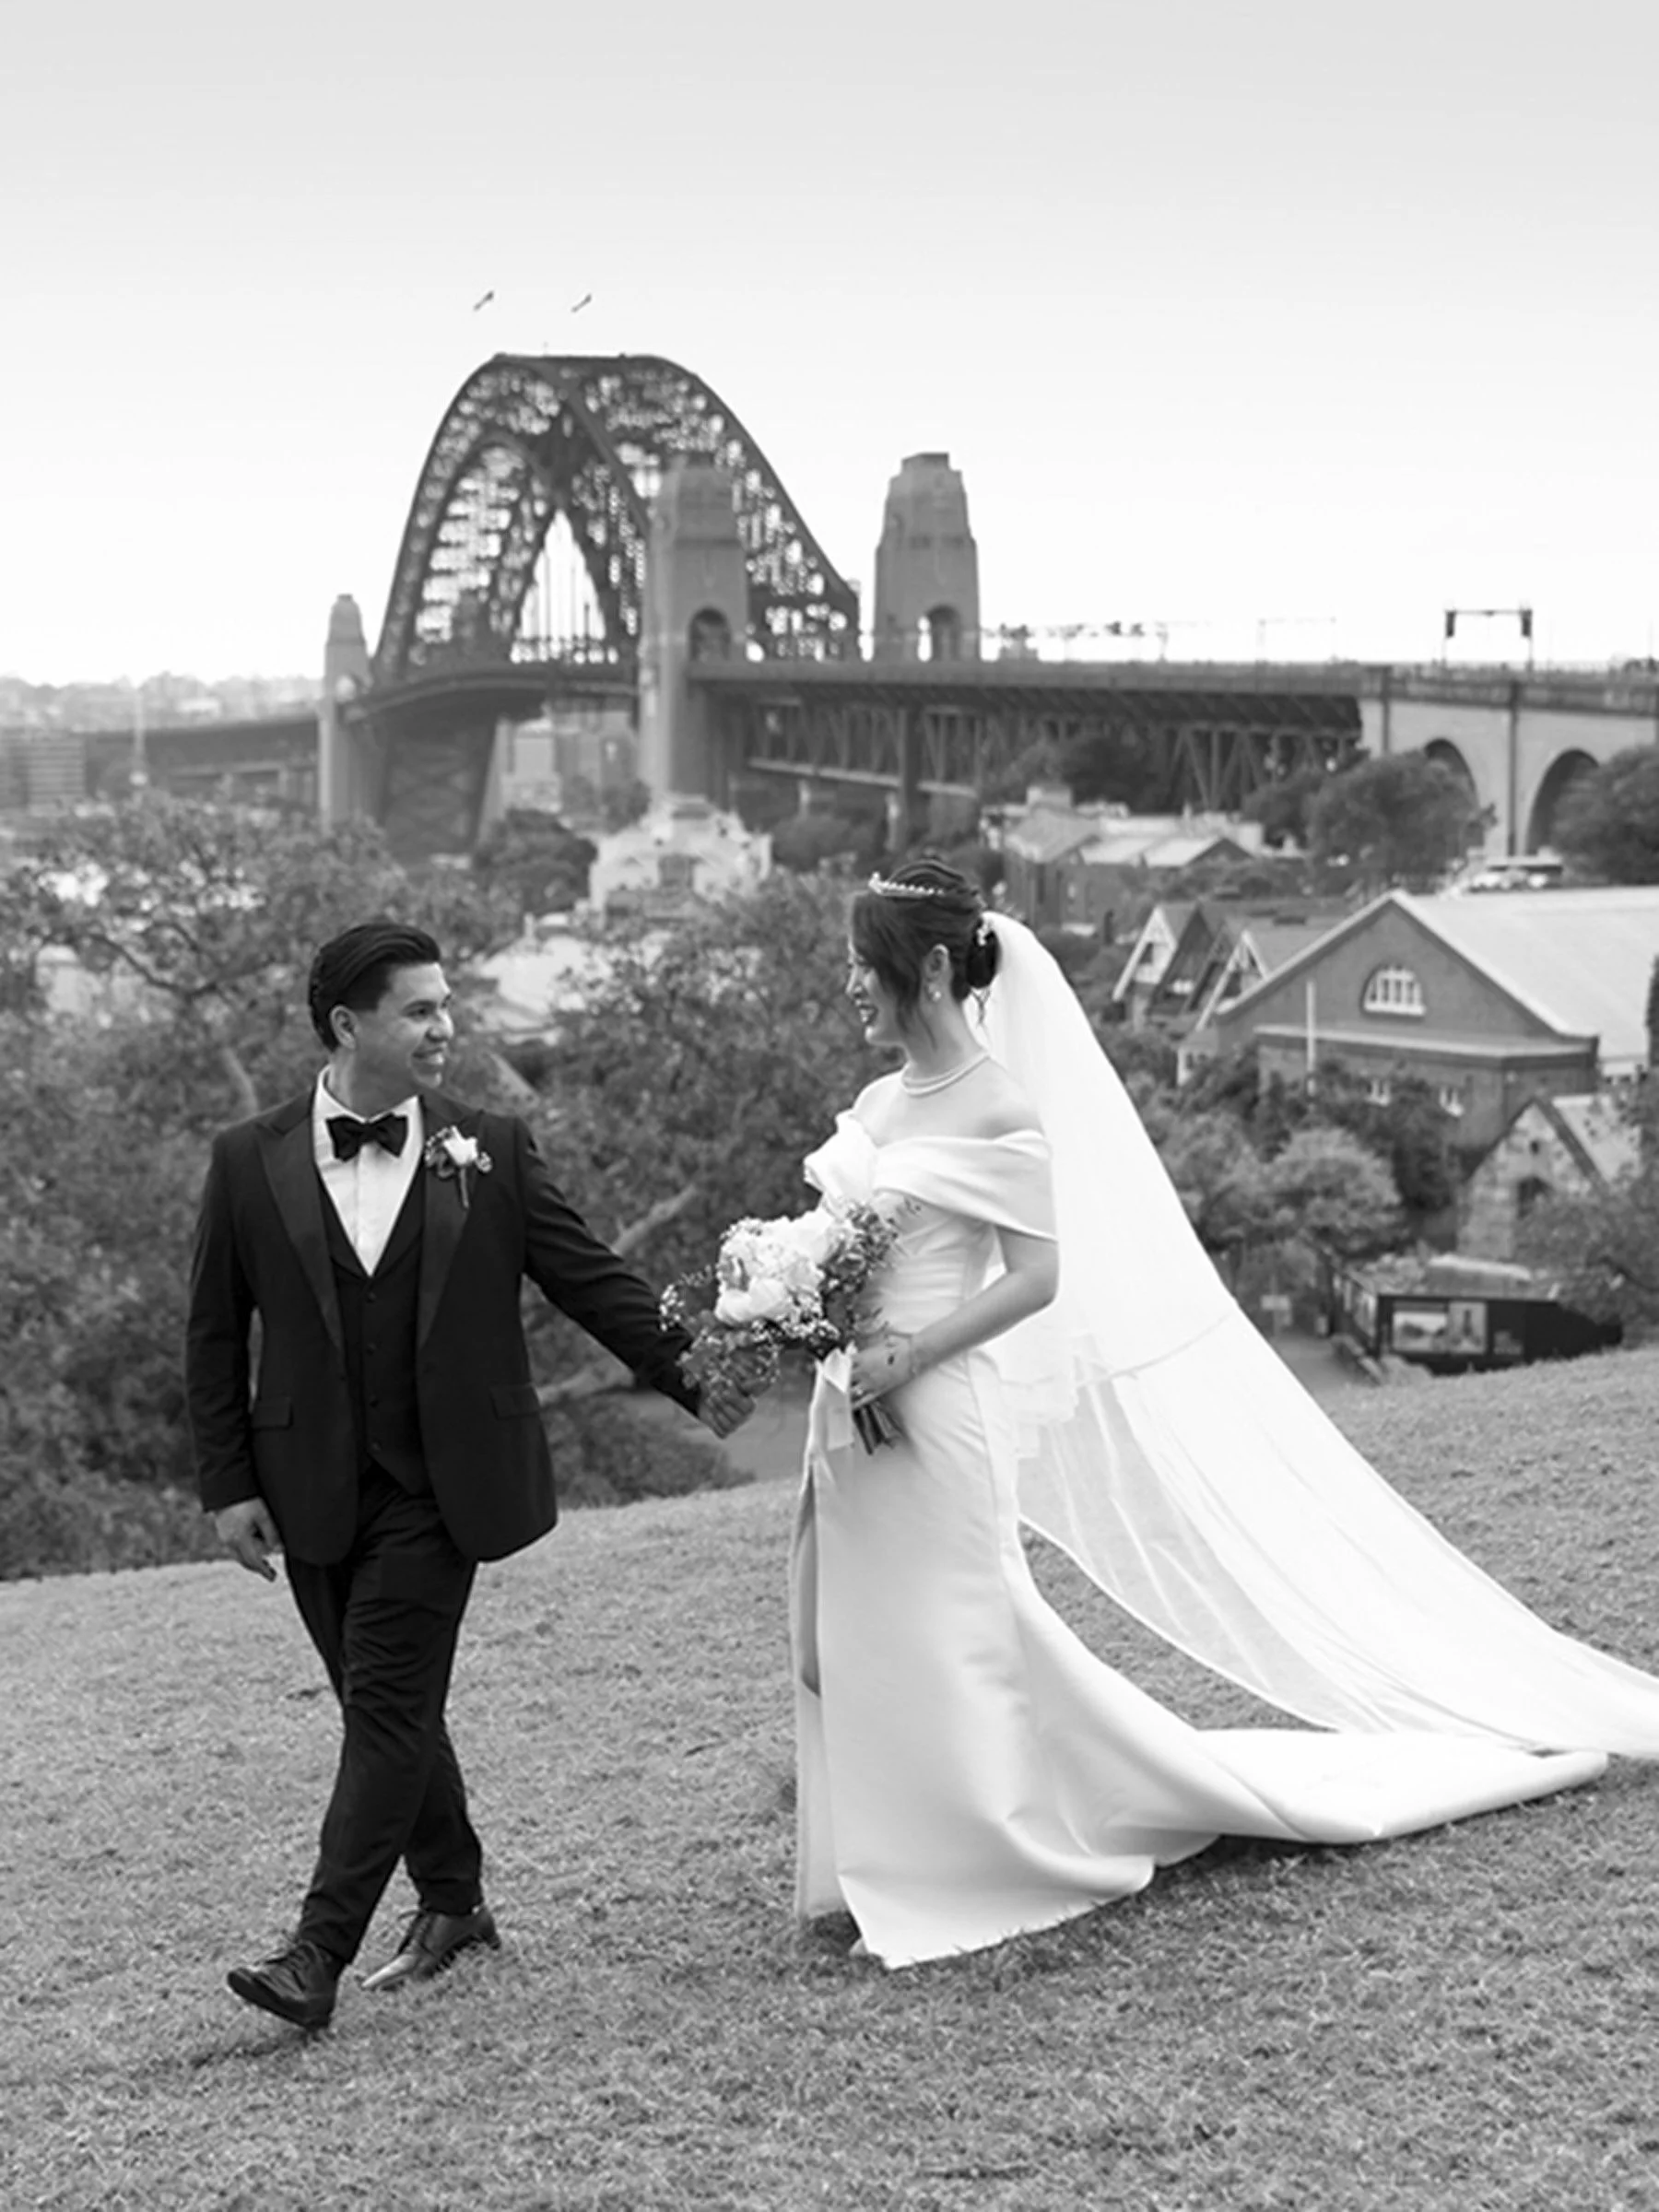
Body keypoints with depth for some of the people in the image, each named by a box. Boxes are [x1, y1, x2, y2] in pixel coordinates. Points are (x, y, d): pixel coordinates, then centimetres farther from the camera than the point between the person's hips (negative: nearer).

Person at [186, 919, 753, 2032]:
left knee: (390, 1704, -7)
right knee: (386, 1703, 12)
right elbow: (216, 1336, 5)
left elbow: (591, 1276, 2)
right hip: (314, 1492, 2)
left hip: (437, 1487, -2)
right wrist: (230, 1485, 1)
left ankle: (321, 1953, -6)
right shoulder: (251, 1161, 1)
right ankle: (452, 1906, 29)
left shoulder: (491, 1148, 0)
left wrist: (693, 1378, -6)